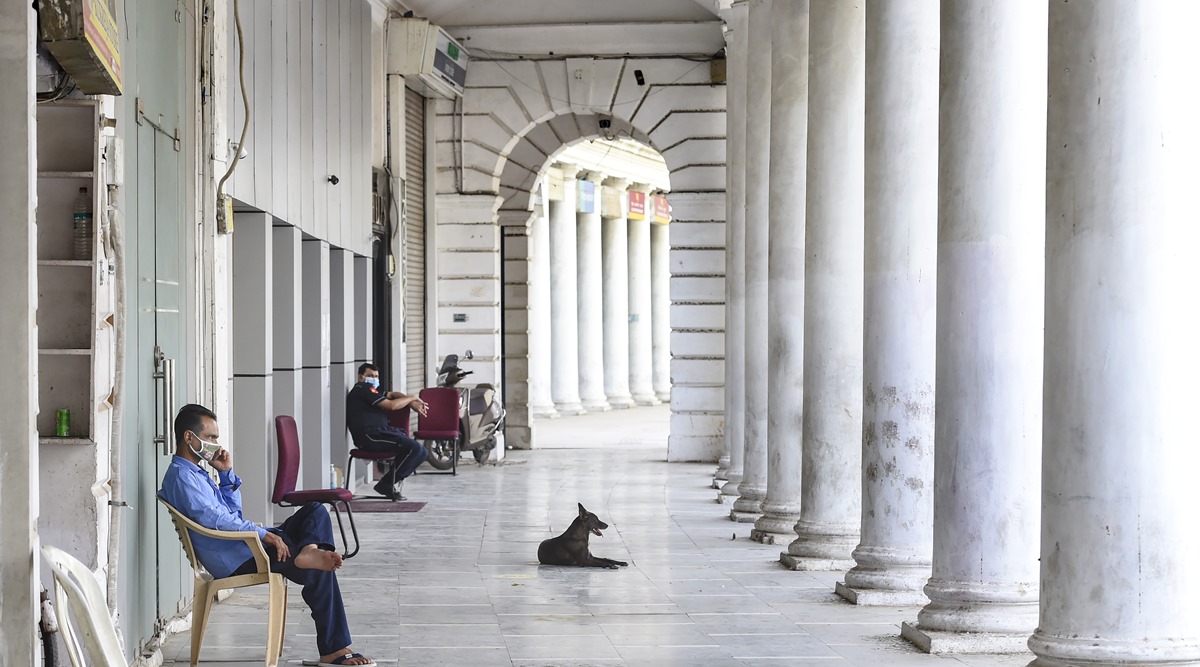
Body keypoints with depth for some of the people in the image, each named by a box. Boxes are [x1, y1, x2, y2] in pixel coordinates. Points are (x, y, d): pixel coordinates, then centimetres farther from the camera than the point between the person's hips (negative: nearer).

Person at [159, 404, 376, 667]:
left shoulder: (196, 473, 20)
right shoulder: (181, 477, -13)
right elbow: (213, 519, -24)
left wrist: (226, 473, 12)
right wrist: (264, 534, -24)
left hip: (248, 544, 10)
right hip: (237, 561, -10)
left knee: (315, 511, 3)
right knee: (320, 573, -16)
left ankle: (309, 551, -30)